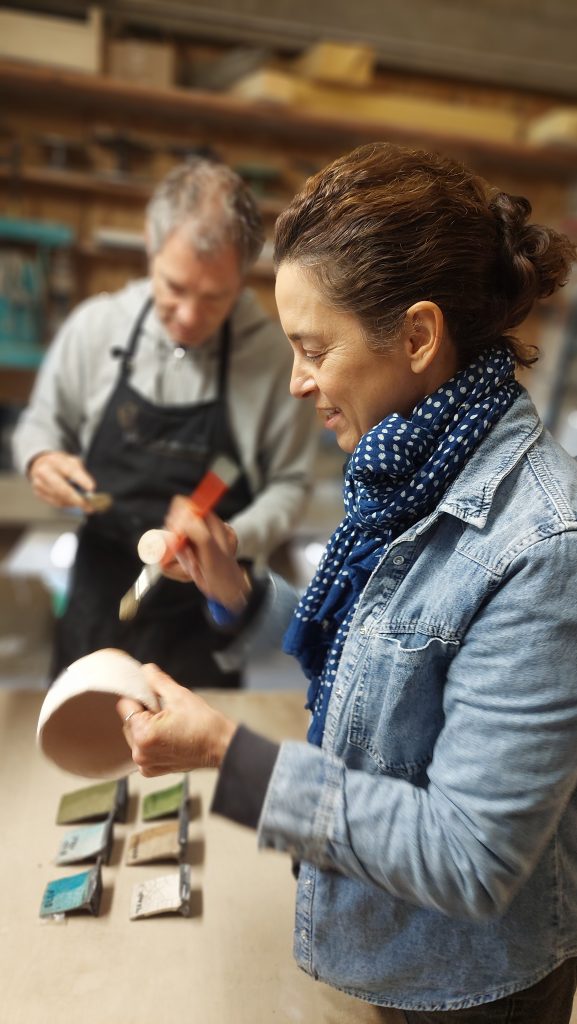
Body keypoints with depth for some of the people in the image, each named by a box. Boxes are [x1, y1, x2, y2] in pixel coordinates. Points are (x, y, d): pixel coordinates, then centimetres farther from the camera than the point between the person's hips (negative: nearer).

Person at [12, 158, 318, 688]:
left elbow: (289, 483, -4)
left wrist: (233, 541, -20)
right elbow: (42, 423, 8)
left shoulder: (274, 354, -14)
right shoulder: (95, 325, -8)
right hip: (97, 599, 2)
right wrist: (42, 460, -13)